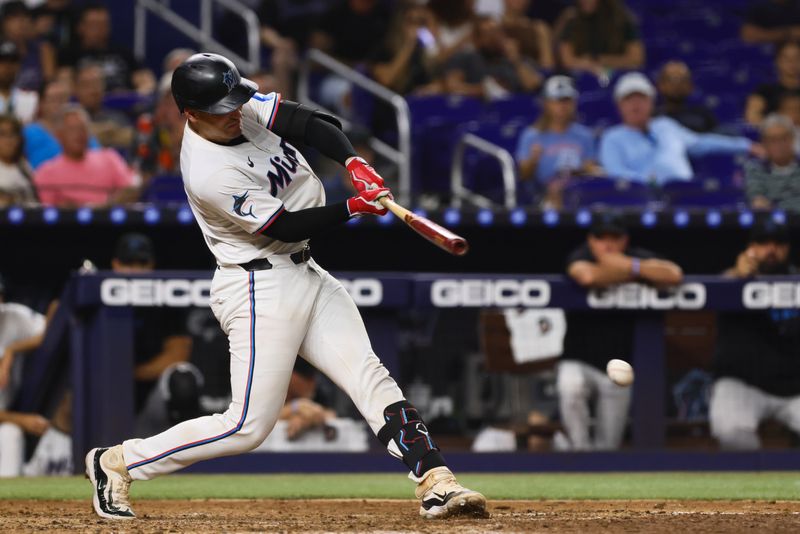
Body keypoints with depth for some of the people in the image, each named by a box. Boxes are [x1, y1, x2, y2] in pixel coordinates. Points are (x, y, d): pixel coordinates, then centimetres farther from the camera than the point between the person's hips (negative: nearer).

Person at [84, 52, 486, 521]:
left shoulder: (247, 107, -2)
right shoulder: (209, 174, -24)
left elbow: (317, 125, -2)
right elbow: (286, 227, -19)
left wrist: (355, 164, -19)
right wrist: (355, 207, -21)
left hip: (304, 273, 8)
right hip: (262, 287, -8)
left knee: (370, 376, -1)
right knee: (248, 425, -7)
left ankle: (436, 483, -6)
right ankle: (116, 463, 4)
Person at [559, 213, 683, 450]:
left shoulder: (637, 257, -4)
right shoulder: (581, 257, -10)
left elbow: (674, 275, -22)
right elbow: (588, 276, -35)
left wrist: (629, 265, -24)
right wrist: (628, 274, -21)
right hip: (579, 362, -3)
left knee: (607, 446, 7)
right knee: (570, 386, -38)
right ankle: (579, 448, -18)